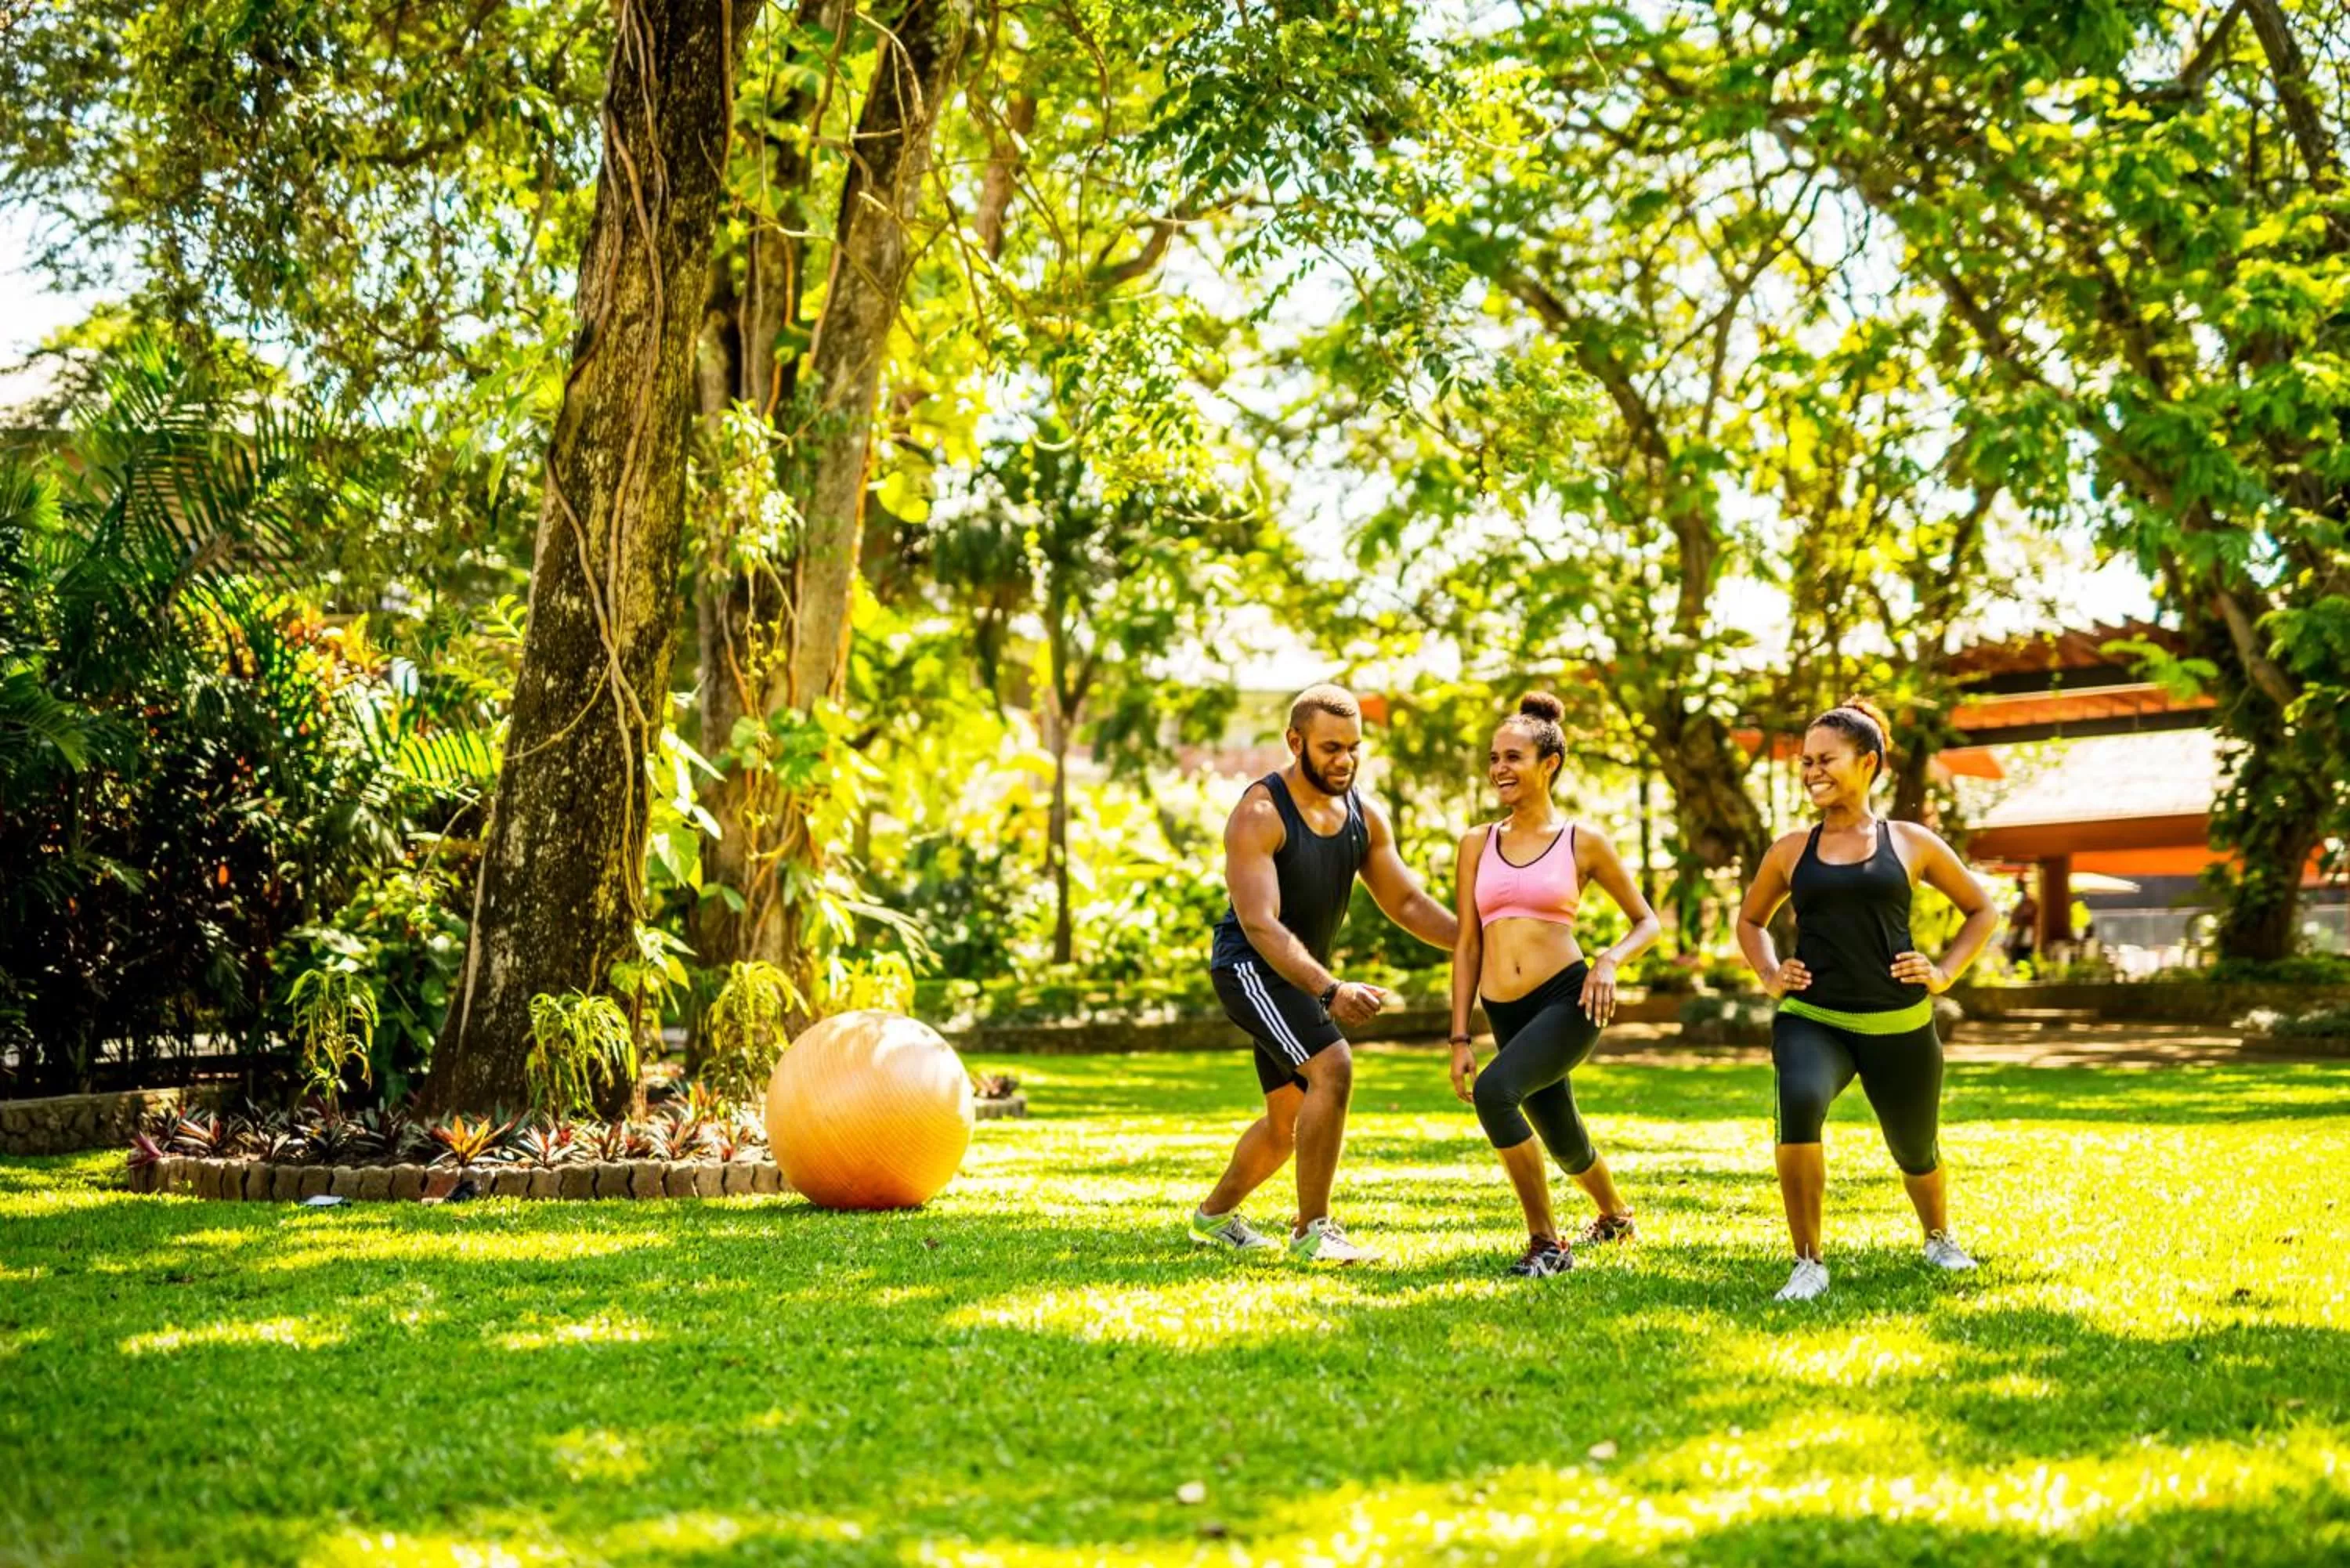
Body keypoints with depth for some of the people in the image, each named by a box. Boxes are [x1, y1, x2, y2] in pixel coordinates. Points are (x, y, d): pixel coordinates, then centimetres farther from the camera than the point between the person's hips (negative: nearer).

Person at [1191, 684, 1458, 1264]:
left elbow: (1407, 902, 8)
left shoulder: (1364, 817, 1)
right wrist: (1330, 991, -44)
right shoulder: (1259, 814, -22)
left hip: (1301, 974, 8)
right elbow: (1260, 924, -31)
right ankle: (1311, 1230, -19)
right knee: (1333, 1067, -27)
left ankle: (1215, 1215, 40)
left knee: (1290, 1120, 18)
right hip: (1250, 965, -8)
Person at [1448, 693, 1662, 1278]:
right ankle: (1615, 1215, 51)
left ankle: (1546, 1241, -14)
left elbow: (1648, 922, 9)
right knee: (1564, 1143, 17)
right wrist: (1461, 1037, 6)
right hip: (1507, 1014, 5)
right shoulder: (1477, 845, 10)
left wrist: (1611, 961, -11)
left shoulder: (1583, 843, 1)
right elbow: (1466, 946, 11)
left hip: (1568, 999, -5)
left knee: (1494, 1090, -29)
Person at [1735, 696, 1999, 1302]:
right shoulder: (1790, 852, 7)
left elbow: (1982, 911, 15)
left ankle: (1940, 1238, 52)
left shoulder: (1911, 844, 4)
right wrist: (1769, 975, 7)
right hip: (1811, 1020, 0)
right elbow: (1750, 919, 25)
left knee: (1915, 1151, 16)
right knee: (1799, 1103, -33)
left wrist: (1945, 973, 2)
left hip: (1900, 1026, 1)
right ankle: (1808, 1263, -20)